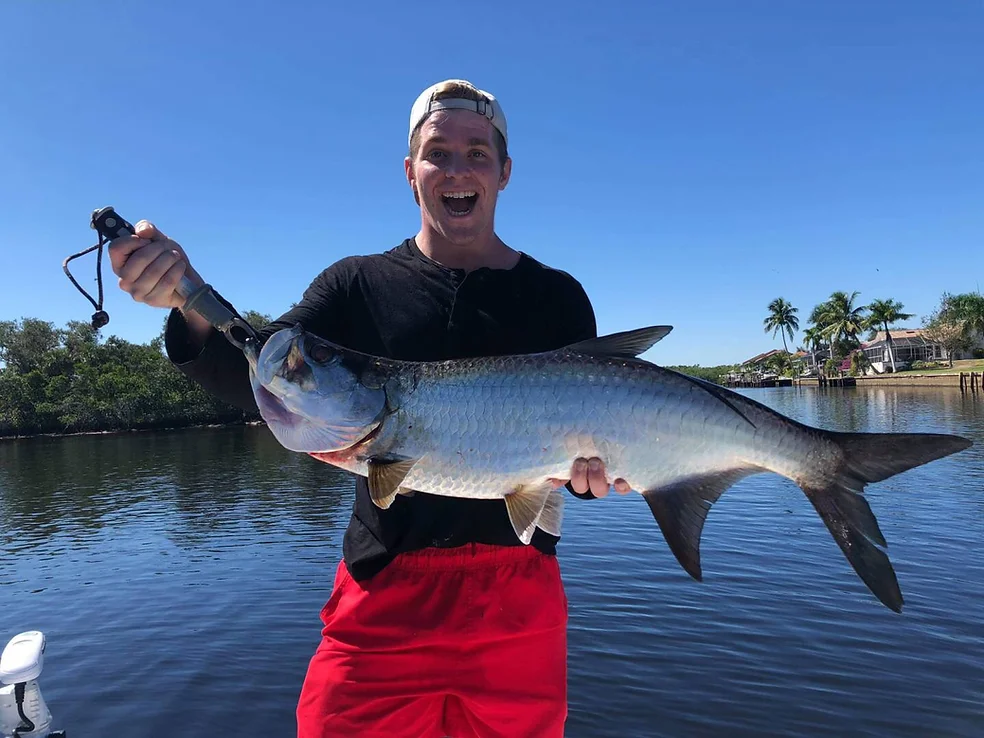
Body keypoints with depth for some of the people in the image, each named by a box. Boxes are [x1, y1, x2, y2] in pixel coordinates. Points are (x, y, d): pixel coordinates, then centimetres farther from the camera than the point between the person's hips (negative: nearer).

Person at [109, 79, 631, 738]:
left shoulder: (557, 296, 3)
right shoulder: (358, 284, 4)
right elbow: (261, 381, -7)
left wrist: (589, 469, -18)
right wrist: (193, 303, -24)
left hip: (517, 600, 1)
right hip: (381, 596, 0)